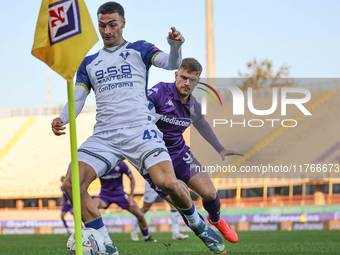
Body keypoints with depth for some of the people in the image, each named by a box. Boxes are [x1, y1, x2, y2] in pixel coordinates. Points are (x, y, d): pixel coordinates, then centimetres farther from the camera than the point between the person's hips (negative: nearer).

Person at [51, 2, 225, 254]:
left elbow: (171, 63, -3)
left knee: (168, 182, -24)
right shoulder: (89, 63, 20)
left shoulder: (139, 49, 12)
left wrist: (175, 46, -26)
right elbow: (77, 99, 15)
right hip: (104, 136, 3)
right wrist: (62, 119, -7)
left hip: (140, 129, -3)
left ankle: (198, 225, 7)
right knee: (72, 184, -19)